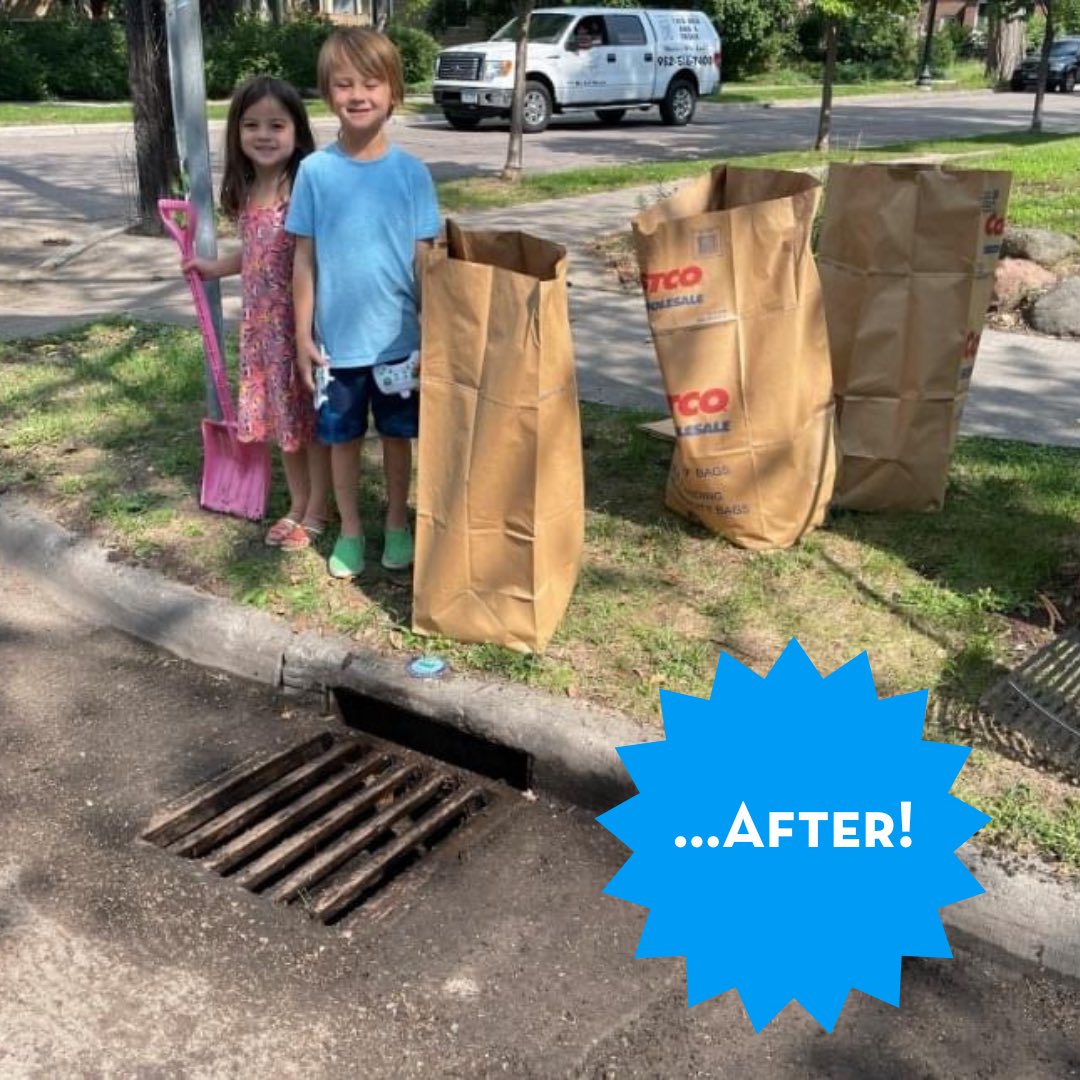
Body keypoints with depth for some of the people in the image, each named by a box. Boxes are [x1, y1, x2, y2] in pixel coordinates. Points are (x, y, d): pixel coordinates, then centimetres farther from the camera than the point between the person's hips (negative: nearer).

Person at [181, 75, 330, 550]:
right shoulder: (244, 193, 6)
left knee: (313, 419, 7)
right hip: (261, 324, 7)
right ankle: (297, 506, 31)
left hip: (301, 322, -7)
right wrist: (213, 267, 28)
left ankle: (316, 512, 22)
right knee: (280, 418, 15)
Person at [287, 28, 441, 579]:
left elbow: (425, 257, -1)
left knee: (398, 434, 14)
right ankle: (350, 530, 30)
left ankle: (397, 523, 33)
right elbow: (305, 259, -1)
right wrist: (303, 334, -2)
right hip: (336, 340, 0)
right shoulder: (315, 171, -5)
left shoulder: (411, 172, -5)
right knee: (342, 438, 12)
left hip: (399, 338, 0)